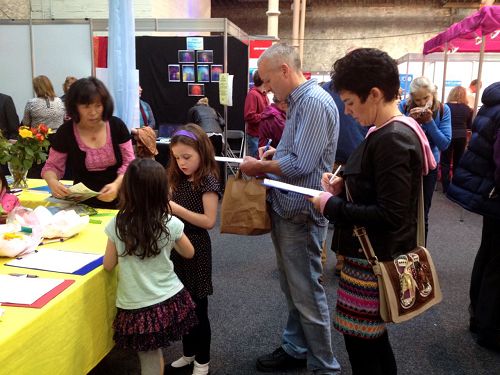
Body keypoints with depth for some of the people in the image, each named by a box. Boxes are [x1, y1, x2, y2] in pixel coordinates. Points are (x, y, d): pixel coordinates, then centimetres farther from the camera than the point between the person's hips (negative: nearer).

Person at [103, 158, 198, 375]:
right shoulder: (170, 223, -10)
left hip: (136, 308, -1)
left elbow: (108, 266, 2)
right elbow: (189, 253, 8)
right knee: (154, 355, 21)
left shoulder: (117, 225, -12)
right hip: (170, 301, 1)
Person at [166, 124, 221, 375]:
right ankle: (188, 354, 35)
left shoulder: (208, 180, -15)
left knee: (198, 308, 5)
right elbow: (175, 209, 11)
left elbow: (209, 221, -20)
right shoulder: (180, 179, 6)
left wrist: (175, 209, -24)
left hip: (196, 249, -7)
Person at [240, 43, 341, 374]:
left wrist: (260, 167, -11)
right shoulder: (300, 101, 13)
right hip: (286, 209, 10)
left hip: (300, 214, -10)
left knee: (307, 294, 2)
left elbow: (300, 165, -25)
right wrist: (277, 151, 8)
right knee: (292, 288, 21)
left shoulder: (314, 102, -19)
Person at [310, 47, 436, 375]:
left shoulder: (392, 140, -23)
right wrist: (344, 184, 3)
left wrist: (331, 206, -18)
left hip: (374, 259, -10)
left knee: (360, 343, 5)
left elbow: (390, 215, -26)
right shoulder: (397, 130, 8)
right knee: (372, 336, 22)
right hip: (376, 253, 10)